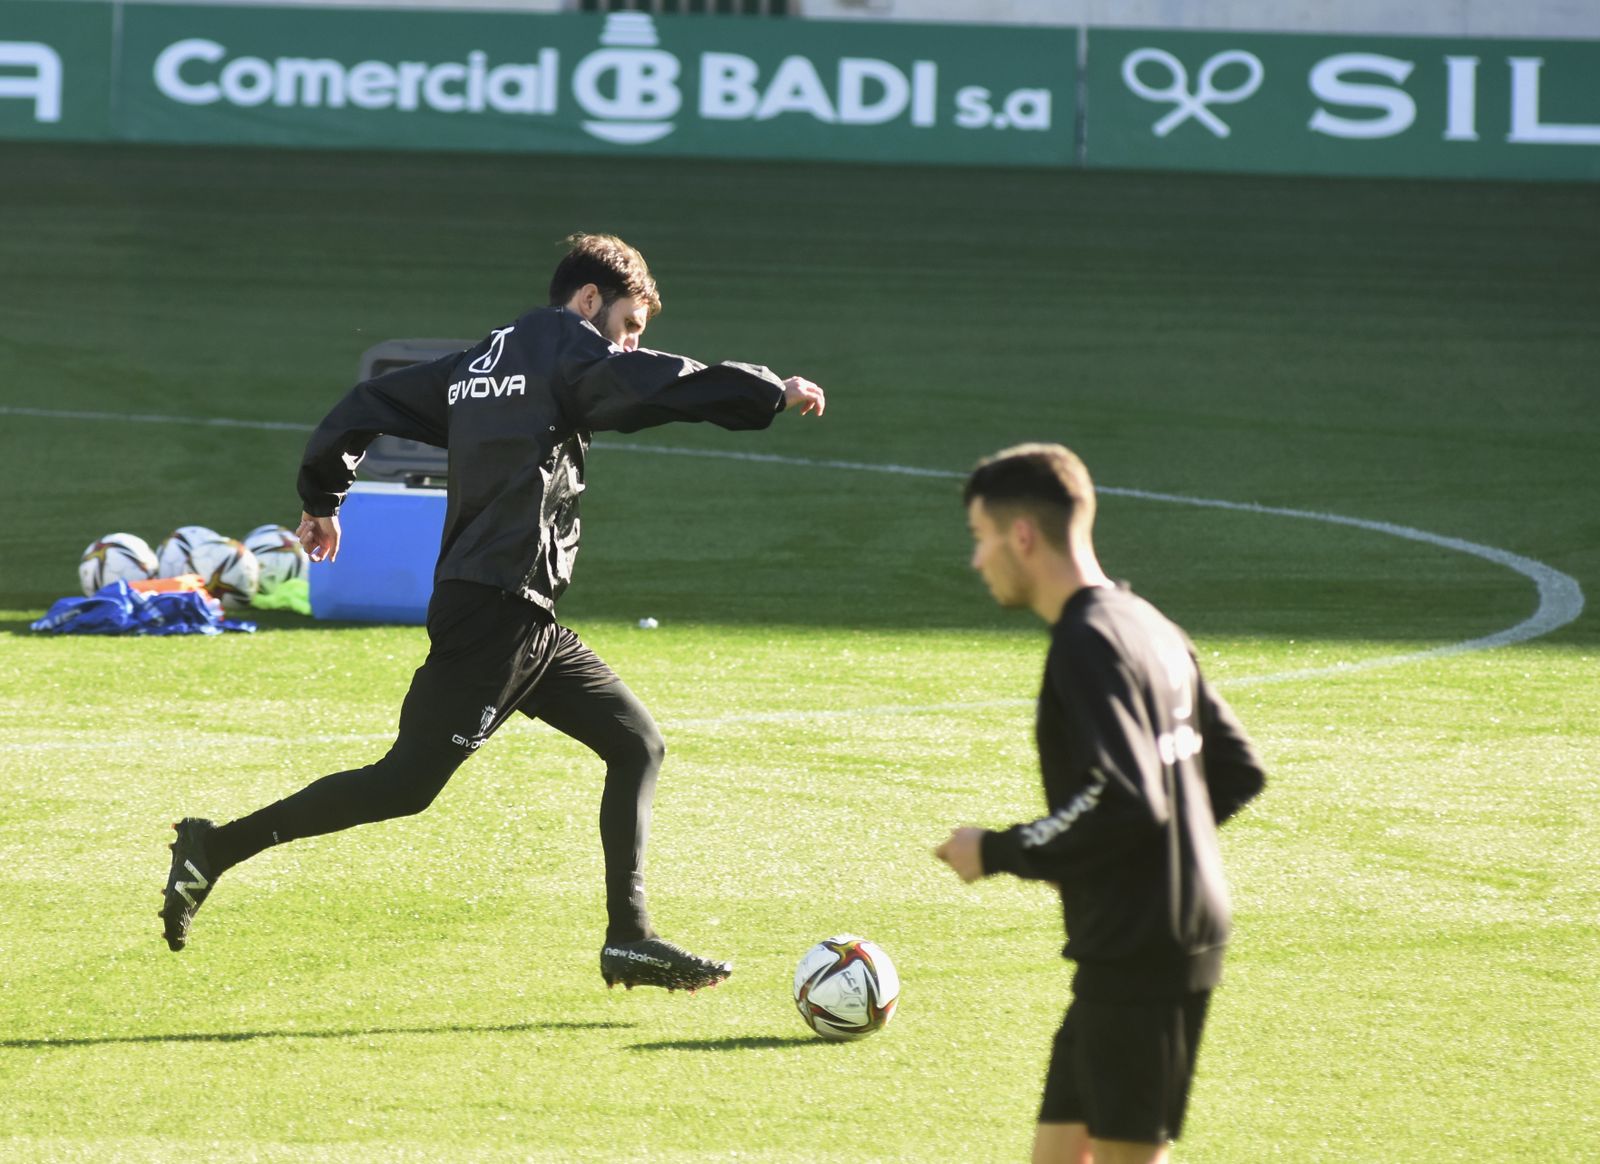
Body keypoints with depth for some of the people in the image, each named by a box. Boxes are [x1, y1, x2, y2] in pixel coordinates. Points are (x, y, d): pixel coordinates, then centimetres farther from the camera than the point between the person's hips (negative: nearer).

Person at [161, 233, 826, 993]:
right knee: (409, 781, -9)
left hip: (525, 624, 10)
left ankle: (630, 938, 4)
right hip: (497, 611, -10)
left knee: (636, 743, 9)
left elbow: (368, 405, 22)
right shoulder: (569, 352, -4)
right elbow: (664, 384, -19)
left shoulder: (477, 366, 20)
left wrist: (321, 498, 32)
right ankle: (217, 849, -4)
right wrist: (774, 395, -13)